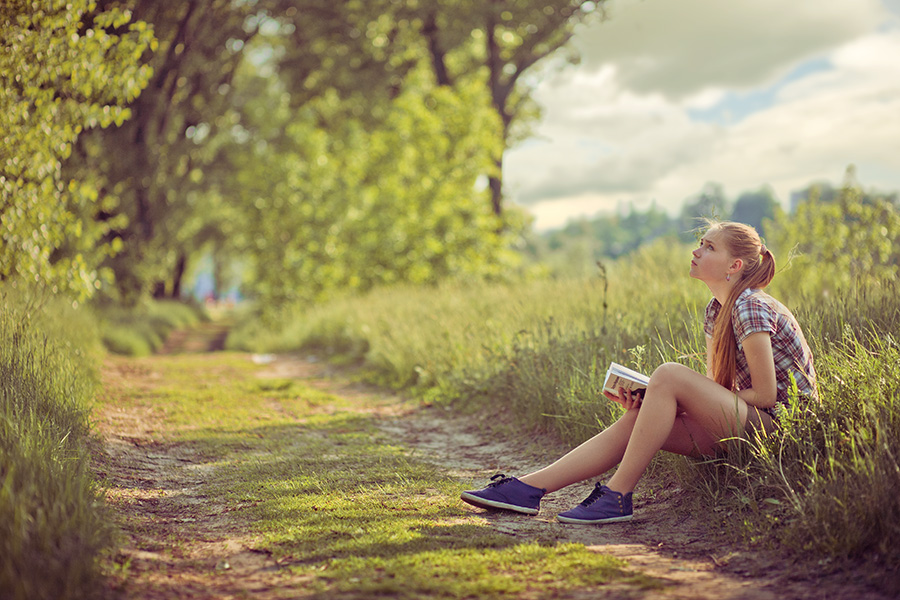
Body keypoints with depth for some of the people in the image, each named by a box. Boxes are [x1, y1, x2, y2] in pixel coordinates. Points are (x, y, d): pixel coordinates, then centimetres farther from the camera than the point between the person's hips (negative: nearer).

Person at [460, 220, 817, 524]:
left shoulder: (751, 309, -17)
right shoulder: (716, 310, 10)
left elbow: (765, 394, -18)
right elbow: (715, 388, 10)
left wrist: (669, 394, -13)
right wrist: (647, 399, -6)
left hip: (781, 423, -8)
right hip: (745, 424, 8)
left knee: (669, 375, -26)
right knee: (634, 421, -8)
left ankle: (617, 496, -21)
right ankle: (527, 488, -11)